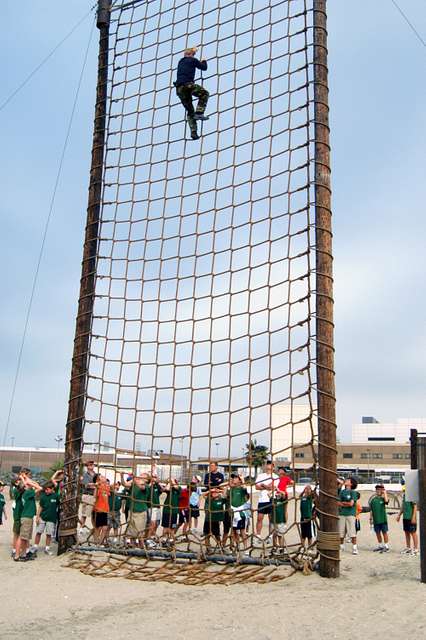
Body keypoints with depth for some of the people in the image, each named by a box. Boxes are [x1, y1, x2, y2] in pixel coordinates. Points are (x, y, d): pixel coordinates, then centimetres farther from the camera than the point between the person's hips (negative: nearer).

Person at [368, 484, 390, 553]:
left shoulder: (383, 498, -2)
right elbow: (371, 510, 12)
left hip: (383, 519, -4)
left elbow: (386, 501, -28)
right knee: (378, 533, 13)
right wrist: (371, 518, 10)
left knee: (384, 532, 1)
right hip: (376, 520, 4)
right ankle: (380, 545, 26)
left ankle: (386, 546, 8)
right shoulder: (373, 499, 7)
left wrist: (384, 493, -20)